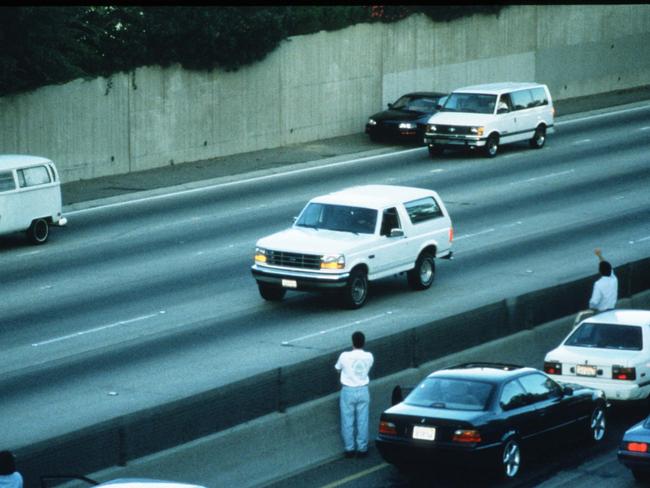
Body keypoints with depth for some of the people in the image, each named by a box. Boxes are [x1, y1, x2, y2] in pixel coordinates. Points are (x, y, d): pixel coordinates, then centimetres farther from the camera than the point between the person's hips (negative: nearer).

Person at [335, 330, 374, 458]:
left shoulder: (345, 356, -13)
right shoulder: (369, 357, -6)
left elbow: (338, 368, 5)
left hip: (348, 391, -2)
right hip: (363, 391, 2)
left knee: (348, 422, 7)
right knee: (362, 422, 8)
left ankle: (349, 449, 10)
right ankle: (362, 449, 11)